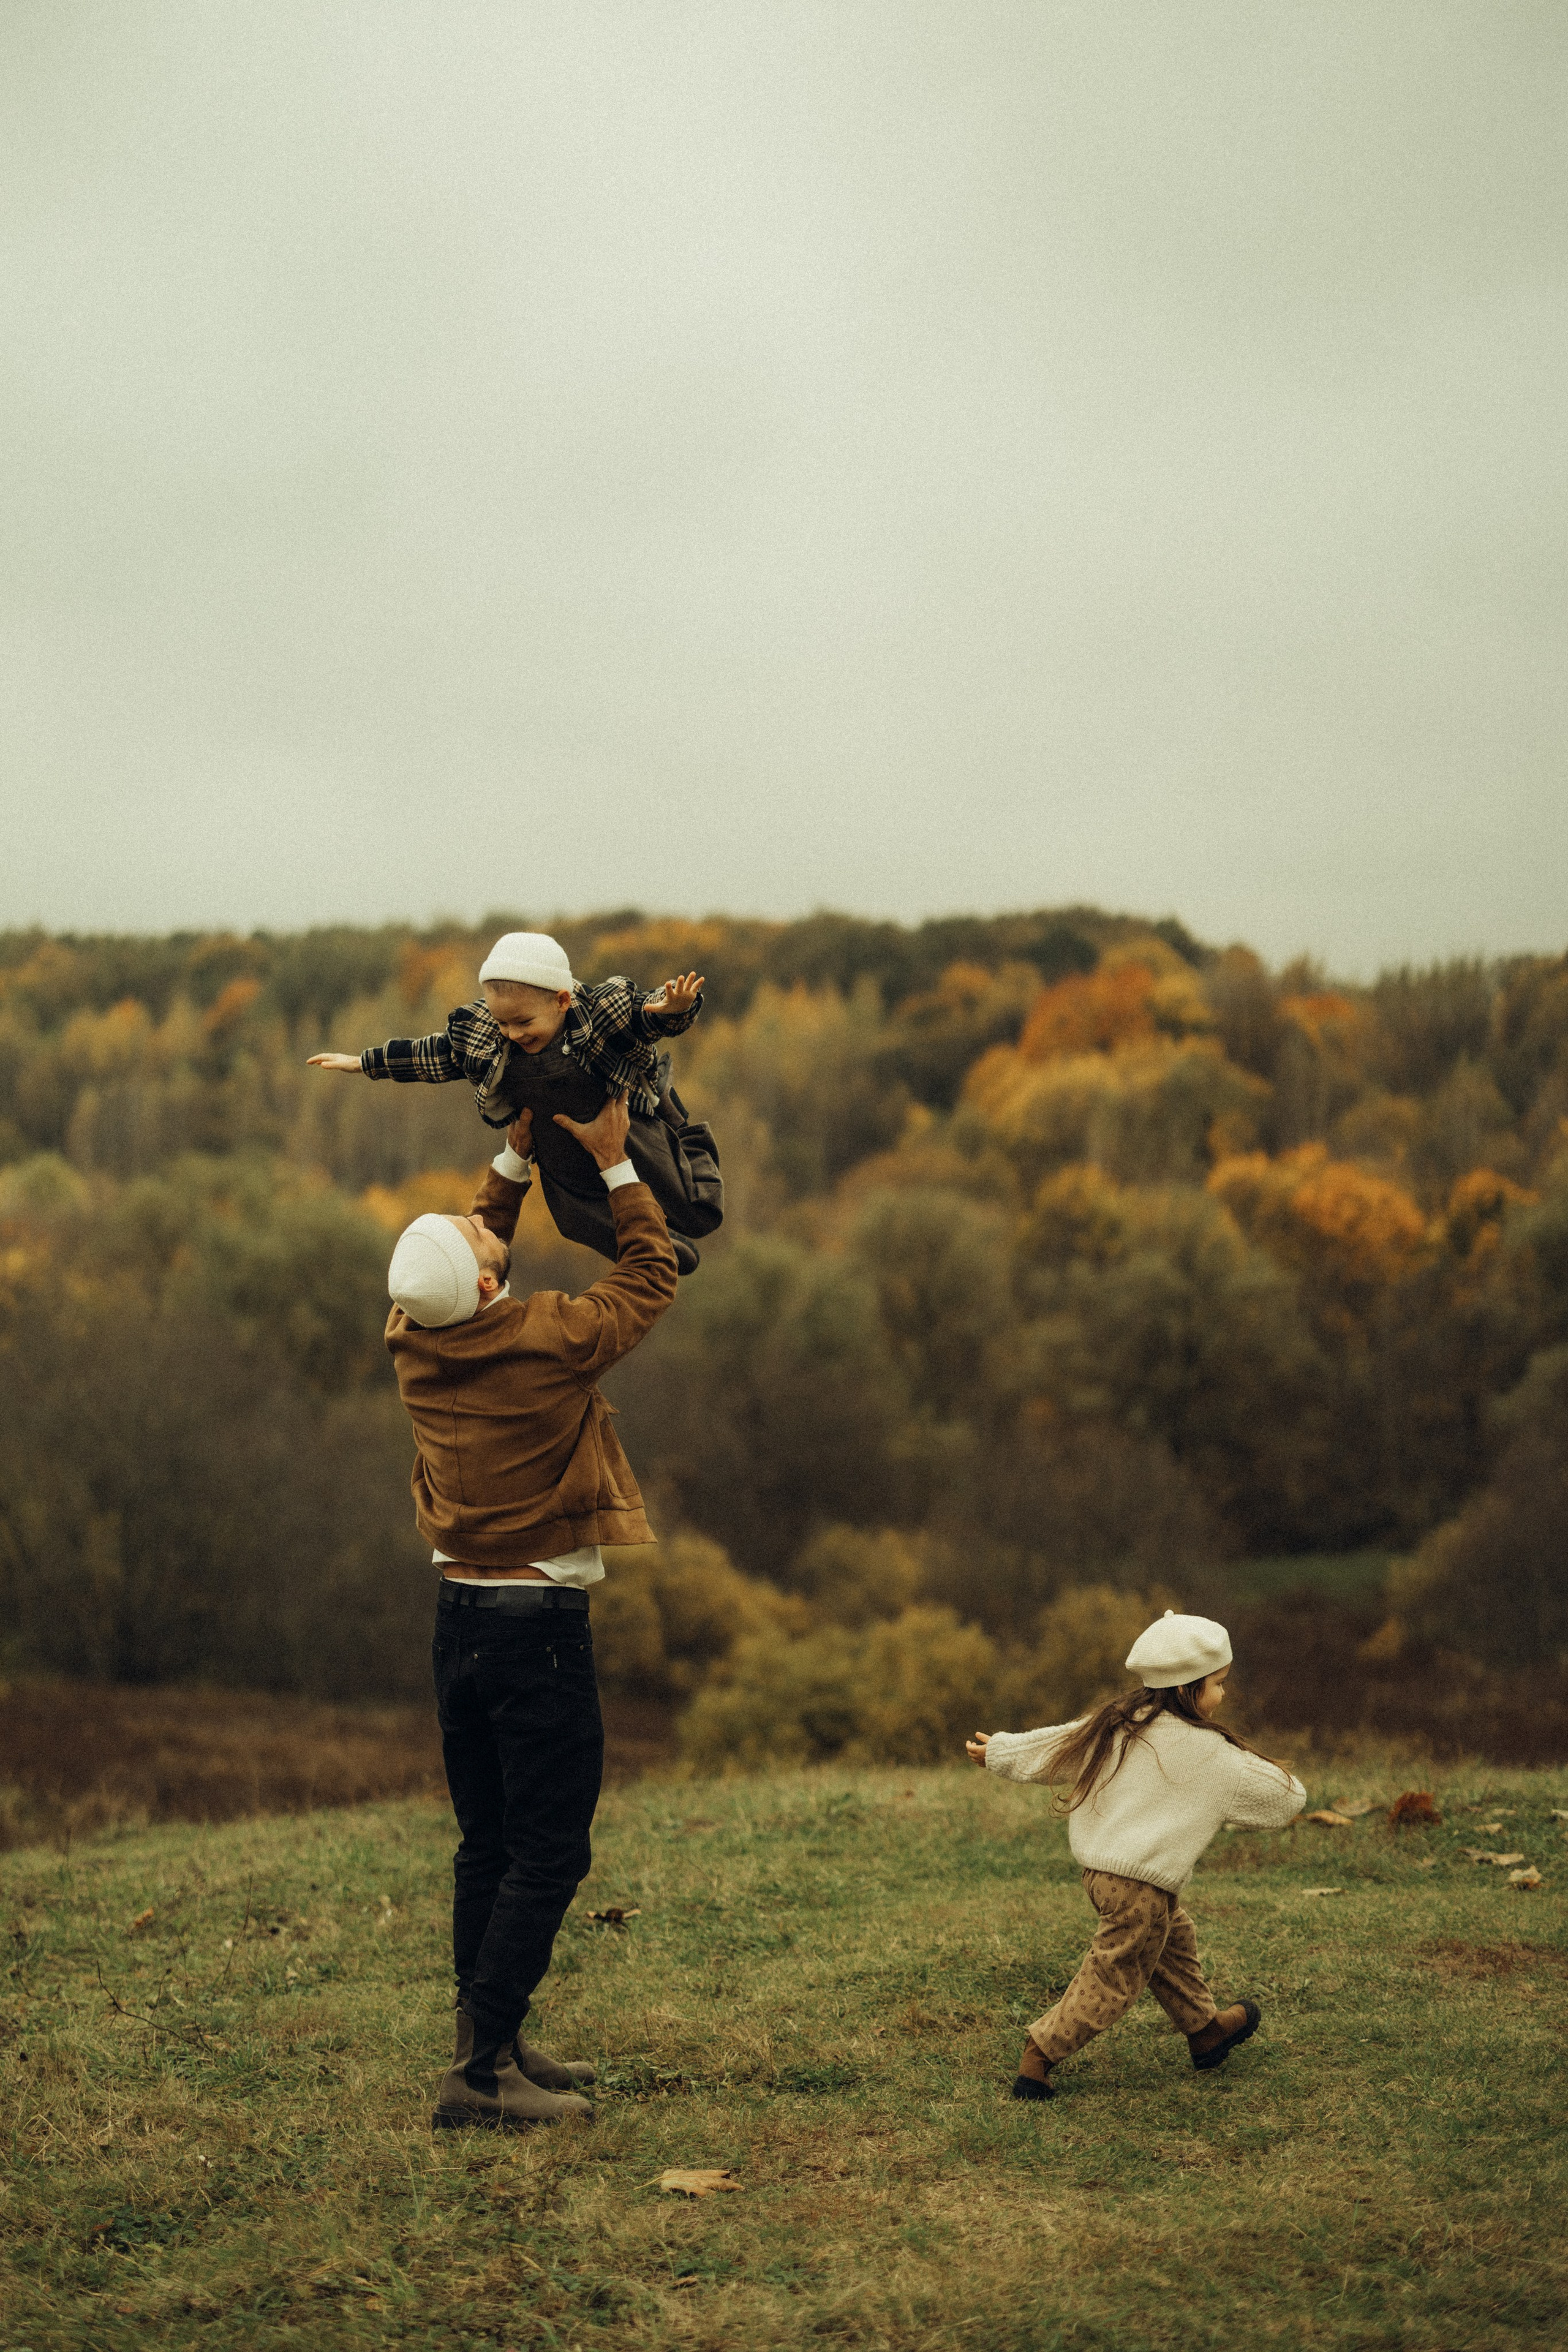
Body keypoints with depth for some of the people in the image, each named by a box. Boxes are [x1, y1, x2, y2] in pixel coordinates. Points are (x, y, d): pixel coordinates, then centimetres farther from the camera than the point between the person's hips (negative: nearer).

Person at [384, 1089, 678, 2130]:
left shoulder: (417, 1344, -1)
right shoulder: (548, 1342, -18)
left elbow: (478, 1246, 21)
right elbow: (653, 1272, -2)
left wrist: (519, 1154, 20)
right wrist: (613, 1161, 3)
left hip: (461, 1617, 7)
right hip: (539, 1625, -7)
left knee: (488, 1845, 16)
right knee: (548, 1855, -1)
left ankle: (495, 2043, 24)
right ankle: (482, 2071, -3)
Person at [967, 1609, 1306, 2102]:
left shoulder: (1114, 1725, 5)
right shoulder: (1207, 1752, -12)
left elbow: (1050, 1745, 16)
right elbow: (1282, 1797, -5)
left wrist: (999, 1750, 33)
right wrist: (1290, 1791, 19)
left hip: (1099, 1867, 8)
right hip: (1140, 1884, -8)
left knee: (1175, 1940, 25)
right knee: (1113, 1979, 3)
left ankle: (1205, 2031, 39)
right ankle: (1040, 2054, 6)